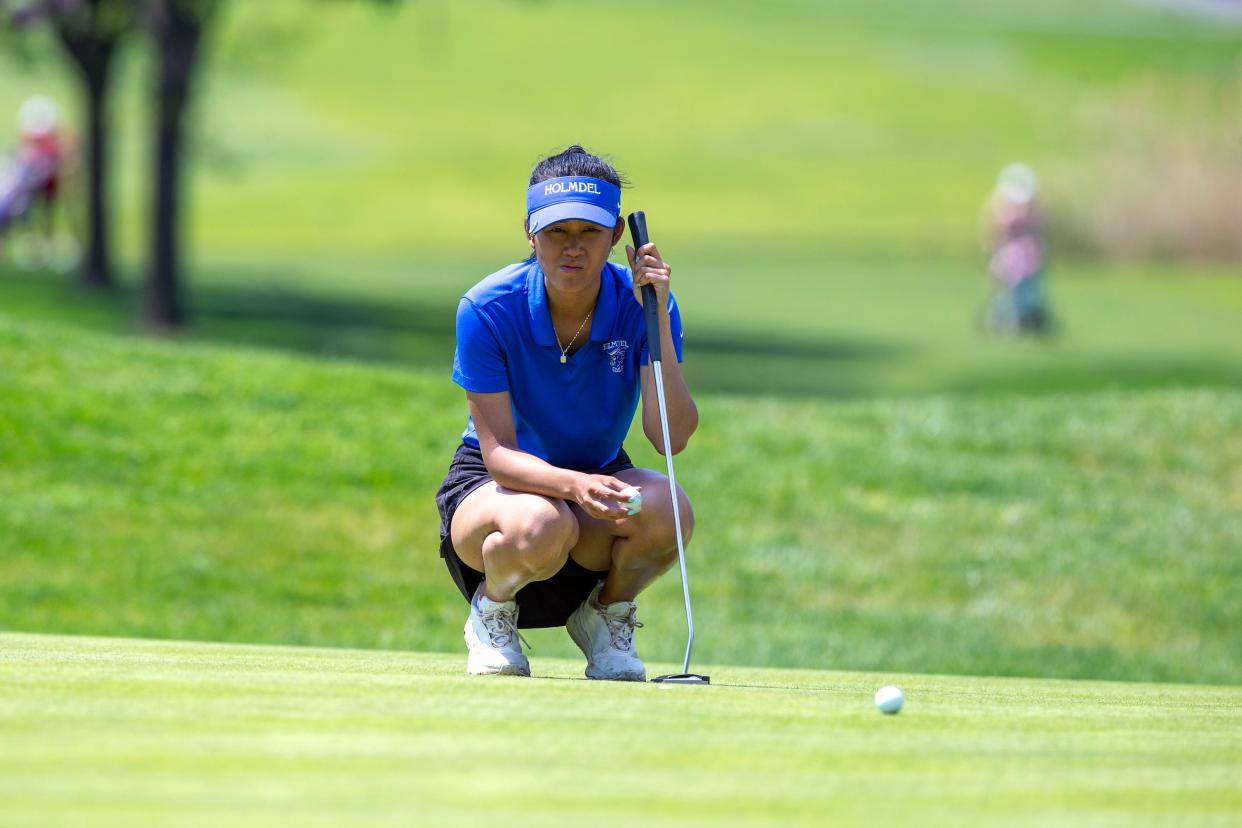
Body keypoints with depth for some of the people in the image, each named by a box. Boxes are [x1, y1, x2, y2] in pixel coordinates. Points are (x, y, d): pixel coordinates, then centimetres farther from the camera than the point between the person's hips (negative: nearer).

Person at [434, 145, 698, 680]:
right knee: (541, 526, -40)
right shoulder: (487, 310, -20)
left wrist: (657, 315, -31)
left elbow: (670, 438, -25)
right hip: (493, 483, -3)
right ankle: (492, 610, -3)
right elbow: (499, 453, -22)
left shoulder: (640, 307, -14)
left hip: (599, 477, 3)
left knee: (667, 509, -33)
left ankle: (605, 614, 1)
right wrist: (575, 485, -43)